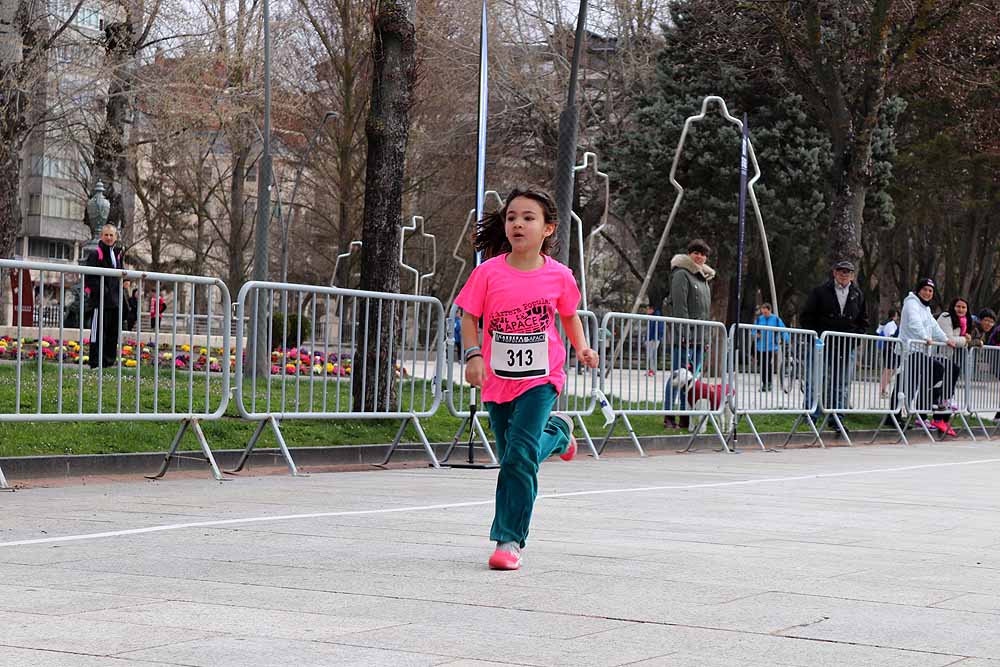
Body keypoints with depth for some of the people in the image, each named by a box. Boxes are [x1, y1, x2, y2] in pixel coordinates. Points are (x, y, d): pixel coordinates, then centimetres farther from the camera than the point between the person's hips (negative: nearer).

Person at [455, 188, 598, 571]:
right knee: (512, 460, 15)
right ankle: (557, 432, 47)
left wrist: (582, 347, -1)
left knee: (519, 456, -17)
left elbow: (569, 316, 13)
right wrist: (473, 355, -14)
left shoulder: (559, 276, -6)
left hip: (540, 379, -2)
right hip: (498, 380, 2)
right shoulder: (489, 272, -8)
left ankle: (509, 540, -8)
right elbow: (470, 317, 0)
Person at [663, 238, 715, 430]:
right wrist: (684, 334, -19)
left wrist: (706, 337, 18)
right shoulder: (682, 275, -6)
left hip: (699, 339, 8)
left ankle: (686, 416, 11)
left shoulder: (705, 278, 20)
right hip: (684, 336, -8)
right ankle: (668, 417, -5)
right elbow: (680, 307, -13)